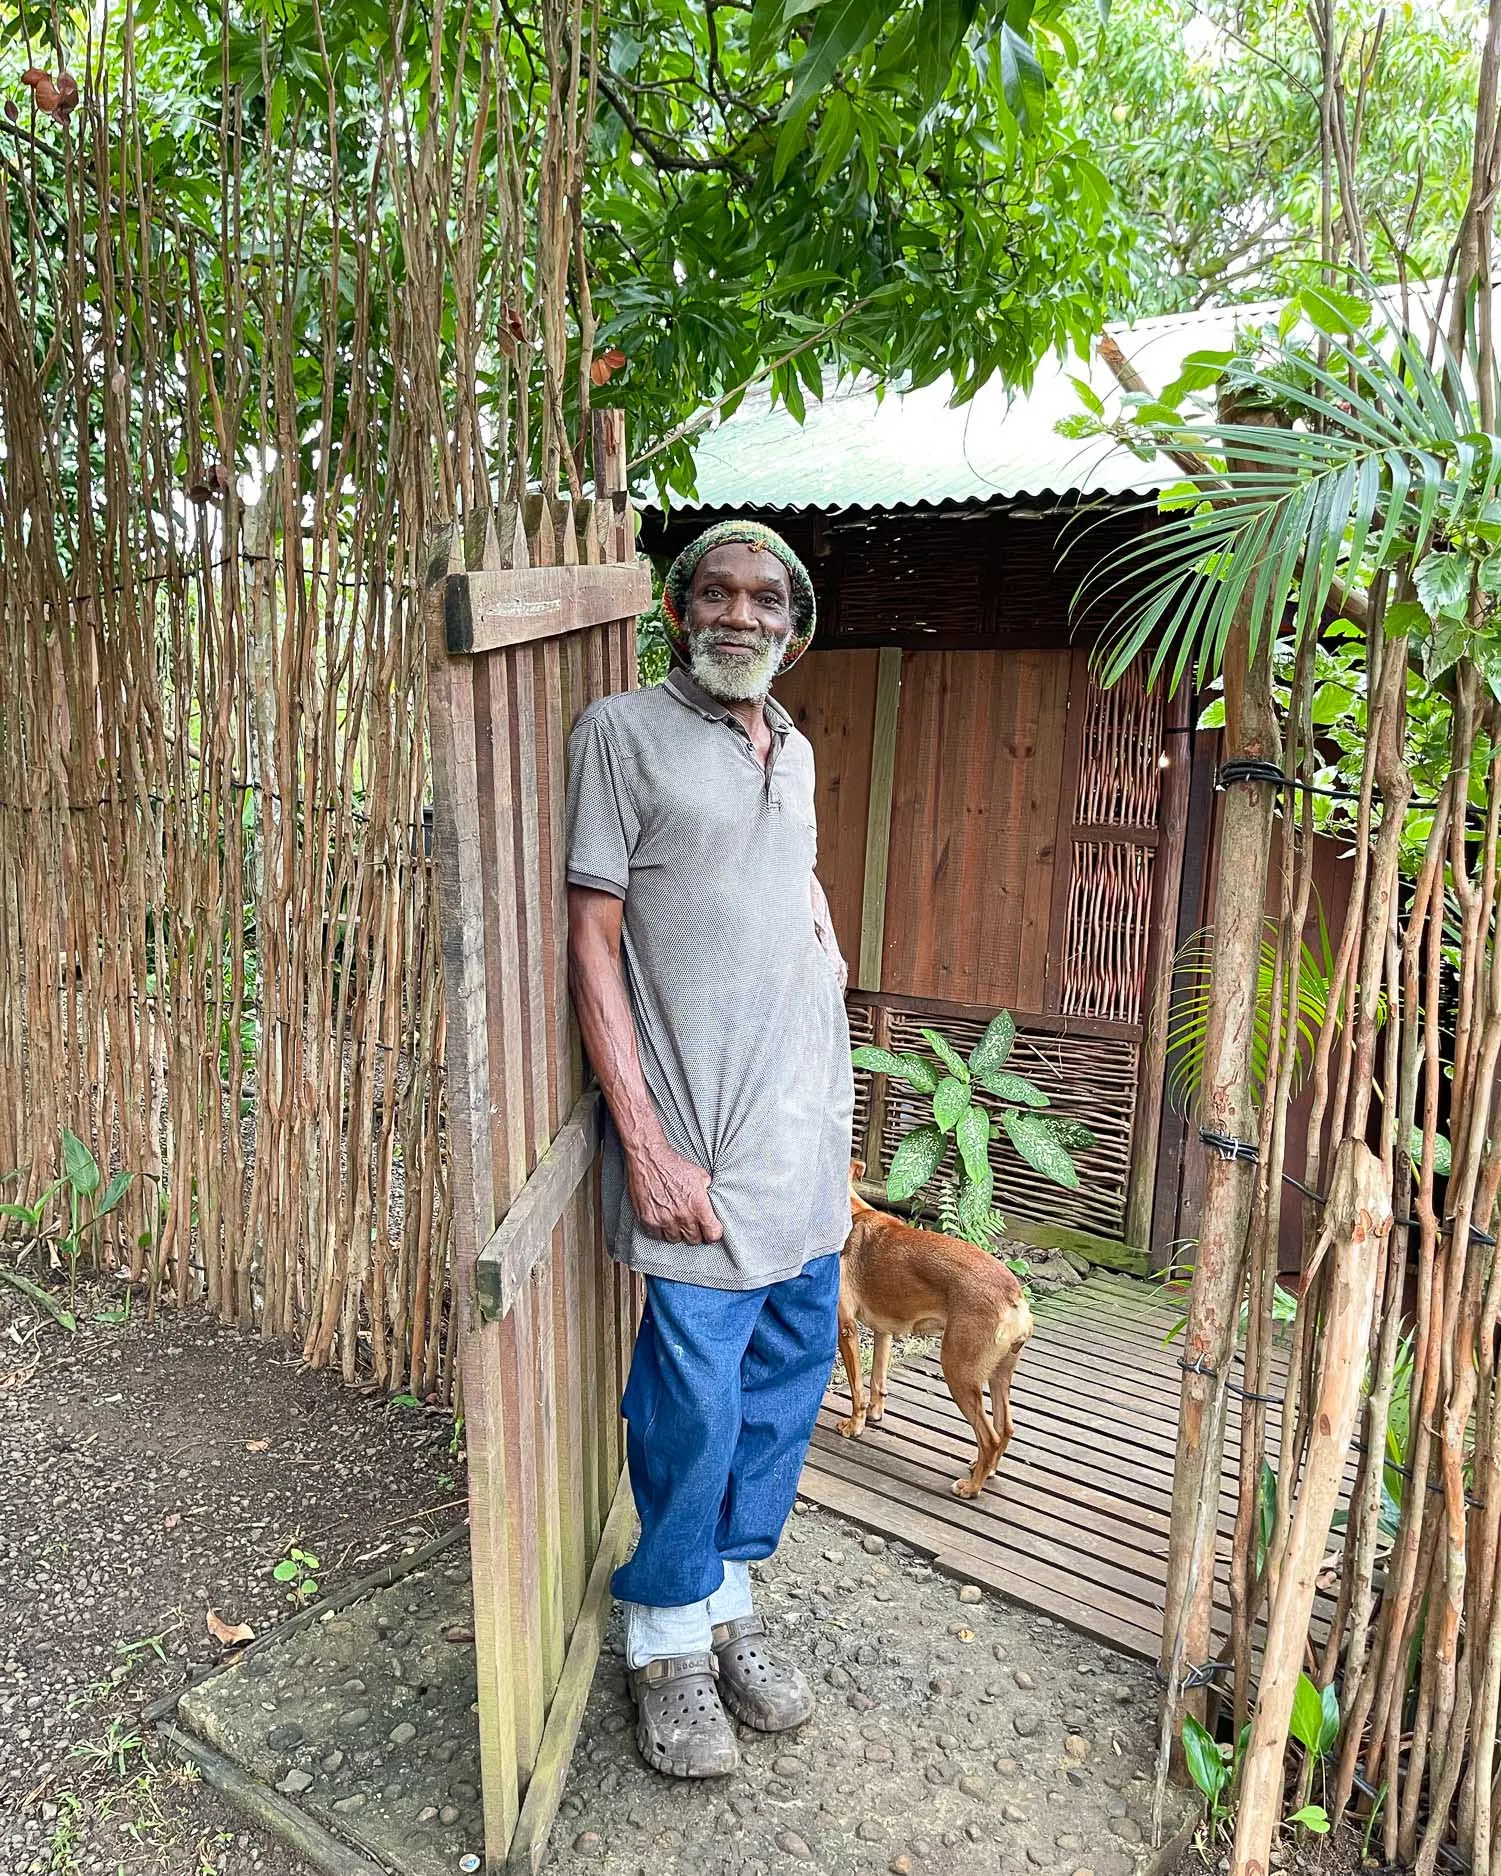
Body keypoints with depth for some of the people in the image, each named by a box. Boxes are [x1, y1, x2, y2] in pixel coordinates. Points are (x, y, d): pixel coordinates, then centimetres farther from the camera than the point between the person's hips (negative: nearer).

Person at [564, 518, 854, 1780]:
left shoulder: (796, 751, 13)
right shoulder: (624, 733, -8)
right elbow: (592, 941, -12)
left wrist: (825, 946, 12)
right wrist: (645, 1143, -17)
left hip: (808, 1127, 7)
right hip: (700, 1145, -7)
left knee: (793, 1369, 15)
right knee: (698, 1400, 1)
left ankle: (729, 1593, 36)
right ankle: (669, 1640, 26)